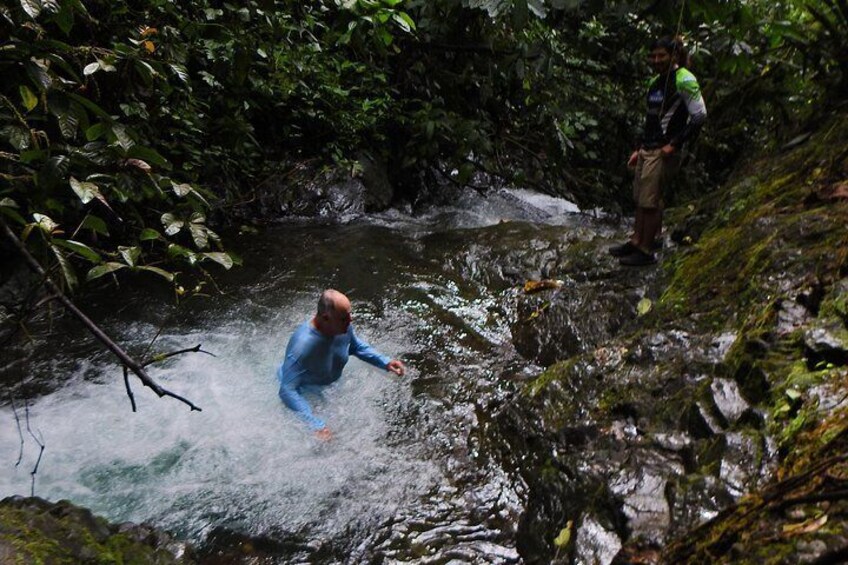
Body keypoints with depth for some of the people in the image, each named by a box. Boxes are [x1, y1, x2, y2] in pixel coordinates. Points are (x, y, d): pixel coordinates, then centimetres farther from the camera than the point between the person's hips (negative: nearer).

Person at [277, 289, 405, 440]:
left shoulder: (344, 327, -24)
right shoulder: (303, 345, -45)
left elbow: (356, 347, 0)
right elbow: (287, 390, -45)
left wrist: (385, 362, -12)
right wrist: (316, 425, -52)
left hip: (329, 385, 6)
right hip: (303, 395, -5)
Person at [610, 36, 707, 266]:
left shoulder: (684, 80, -9)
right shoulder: (655, 82, 17)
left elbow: (700, 115, -14)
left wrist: (674, 145, -16)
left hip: (664, 152, -8)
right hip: (647, 149, 8)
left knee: (651, 201, -6)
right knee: (640, 198, 12)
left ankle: (646, 251, 2)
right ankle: (636, 241, 23)